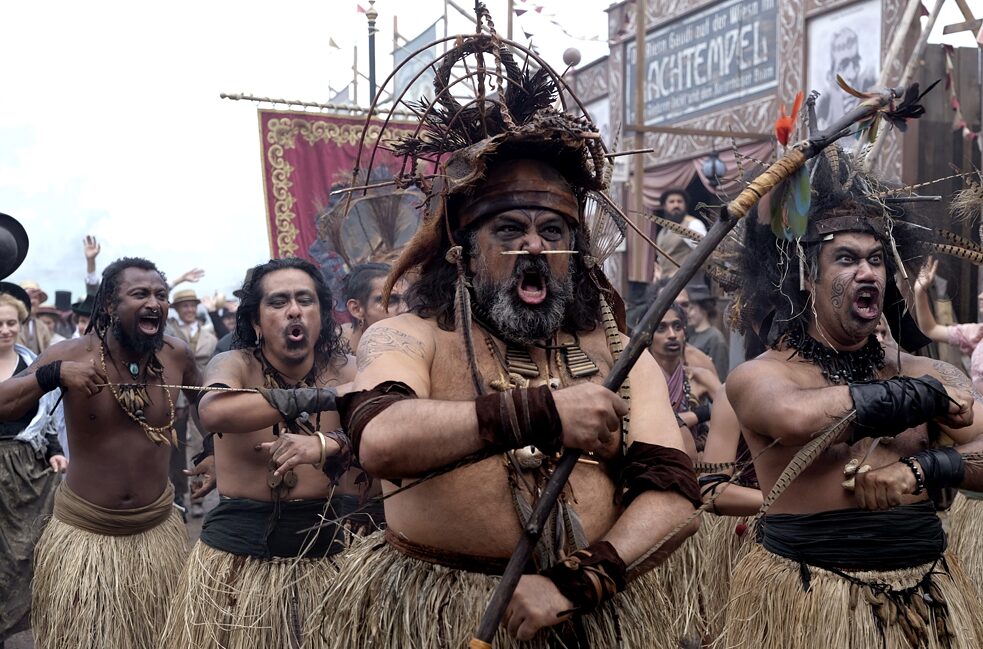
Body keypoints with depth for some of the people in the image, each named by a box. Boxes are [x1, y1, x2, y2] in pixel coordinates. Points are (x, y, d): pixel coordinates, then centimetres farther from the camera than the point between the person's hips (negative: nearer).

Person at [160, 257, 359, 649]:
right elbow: (213, 412, -32)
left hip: (322, 552, 2)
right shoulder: (235, 365, -8)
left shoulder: (346, 372, -3)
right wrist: (320, 397, -38)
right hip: (234, 556, -1)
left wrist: (326, 446, -36)